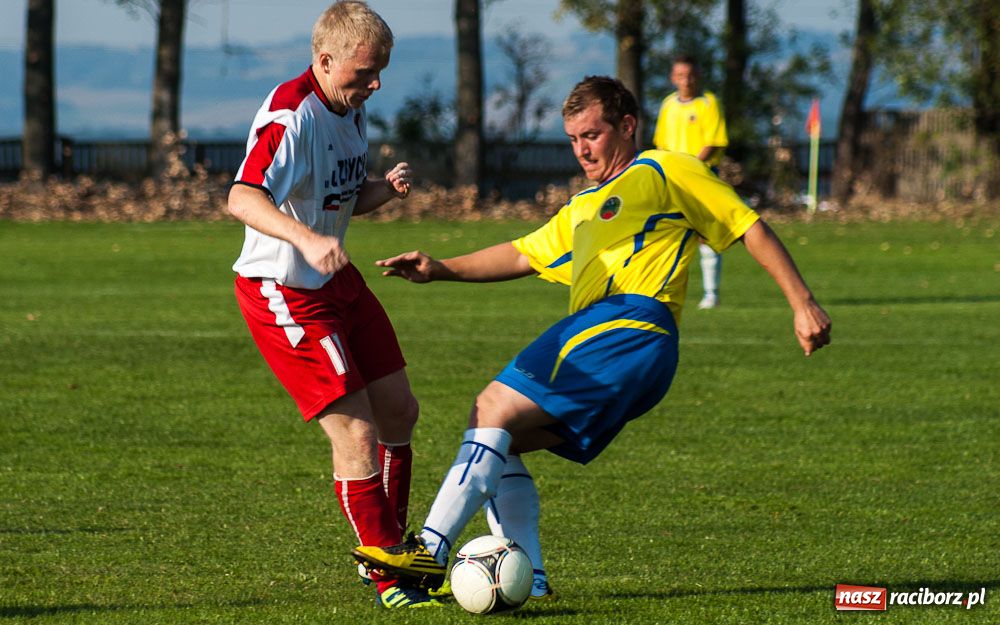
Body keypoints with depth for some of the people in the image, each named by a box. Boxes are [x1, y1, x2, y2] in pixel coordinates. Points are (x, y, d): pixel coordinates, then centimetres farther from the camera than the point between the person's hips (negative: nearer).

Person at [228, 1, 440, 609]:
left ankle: (390, 551, 31)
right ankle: (389, 582, 0)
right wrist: (307, 239, -53)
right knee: (357, 433, -11)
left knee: (399, 411, 14)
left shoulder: (352, 109, 6)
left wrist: (387, 188, -4)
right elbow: (243, 199, -37)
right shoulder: (290, 114, -23)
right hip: (282, 292, -10)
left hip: (336, 281, 10)